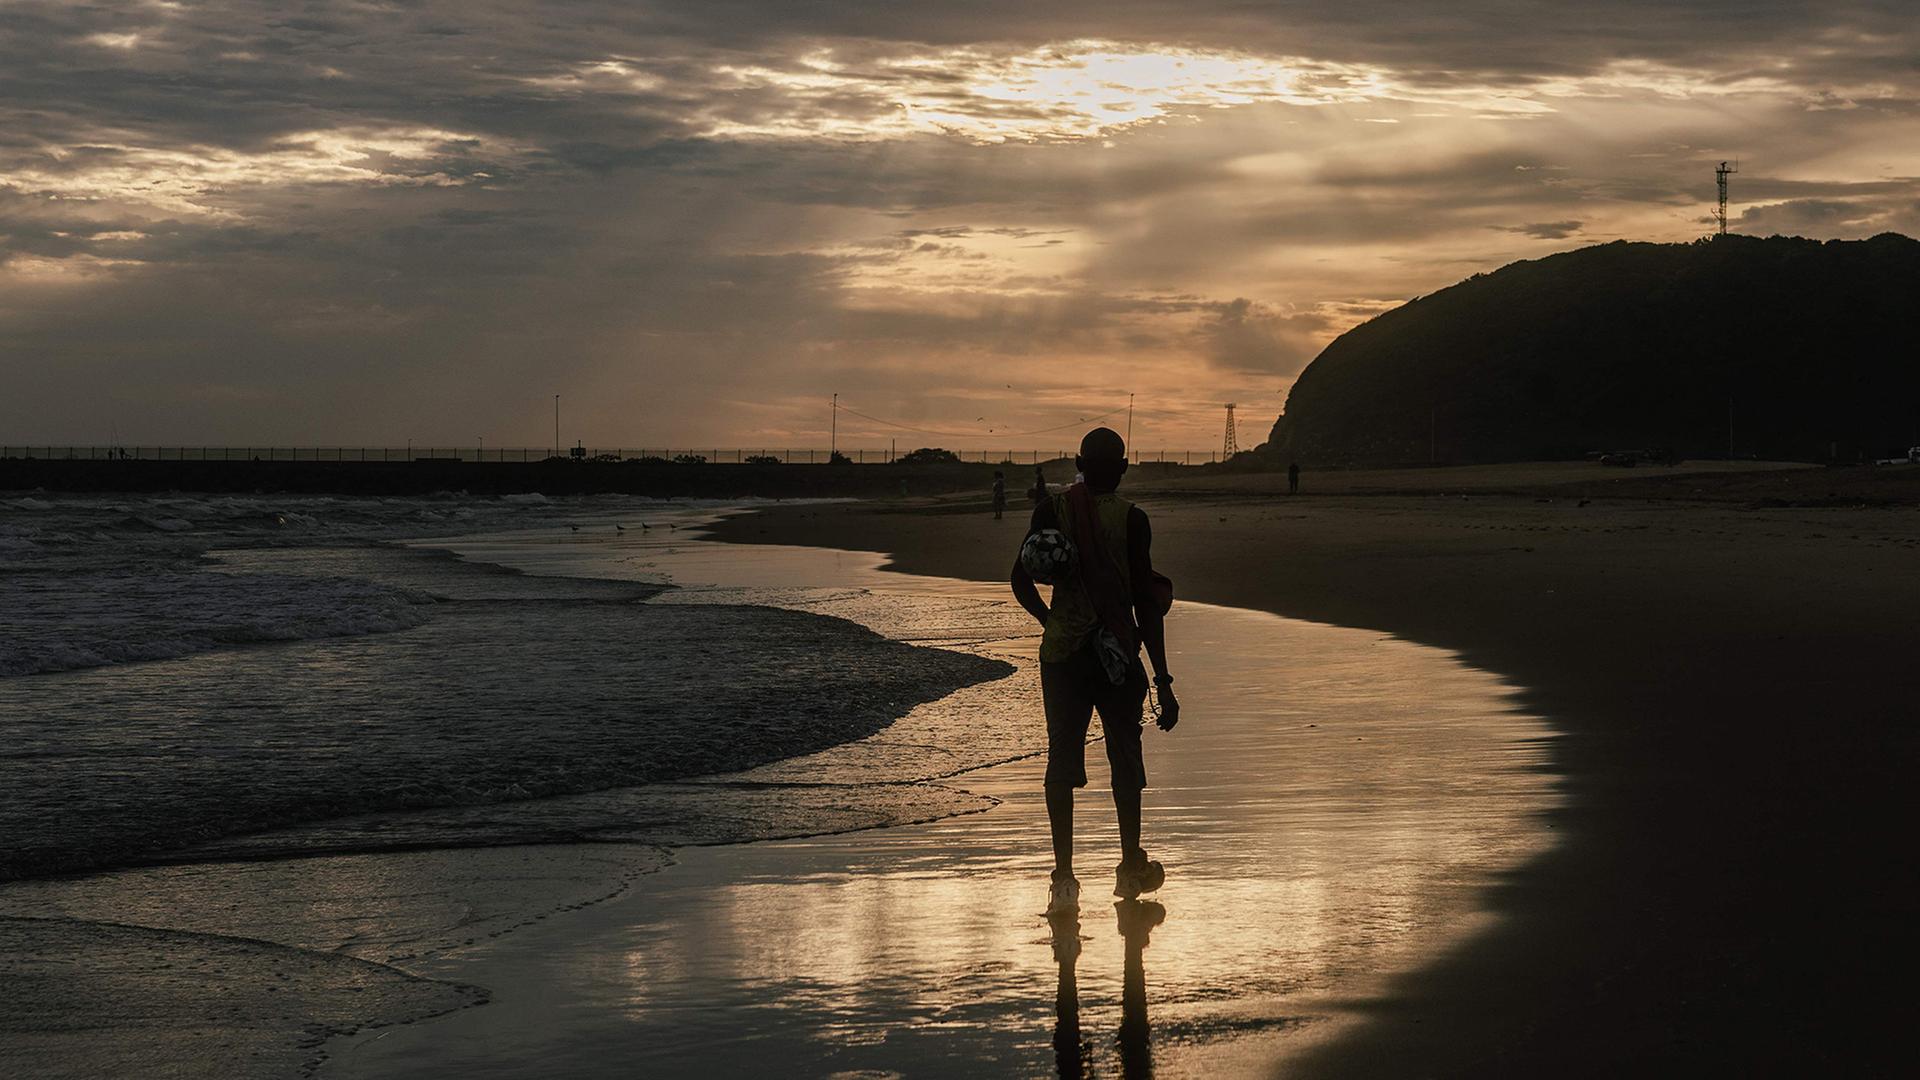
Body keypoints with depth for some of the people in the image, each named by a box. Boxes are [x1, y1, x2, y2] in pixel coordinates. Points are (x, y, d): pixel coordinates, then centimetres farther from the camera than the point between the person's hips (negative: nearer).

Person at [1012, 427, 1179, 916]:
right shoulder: (1131, 519, -7)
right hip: (1117, 654, -1)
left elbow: (1021, 581, 2)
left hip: (1061, 653, 2)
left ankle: (1064, 875, -4)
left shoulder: (1051, 510, 1)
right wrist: (1163, 681, -5)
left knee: (1062, 757, 3)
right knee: (1125, 754, 14)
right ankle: (1131, 866, 25)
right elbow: (1146, 604, -8)